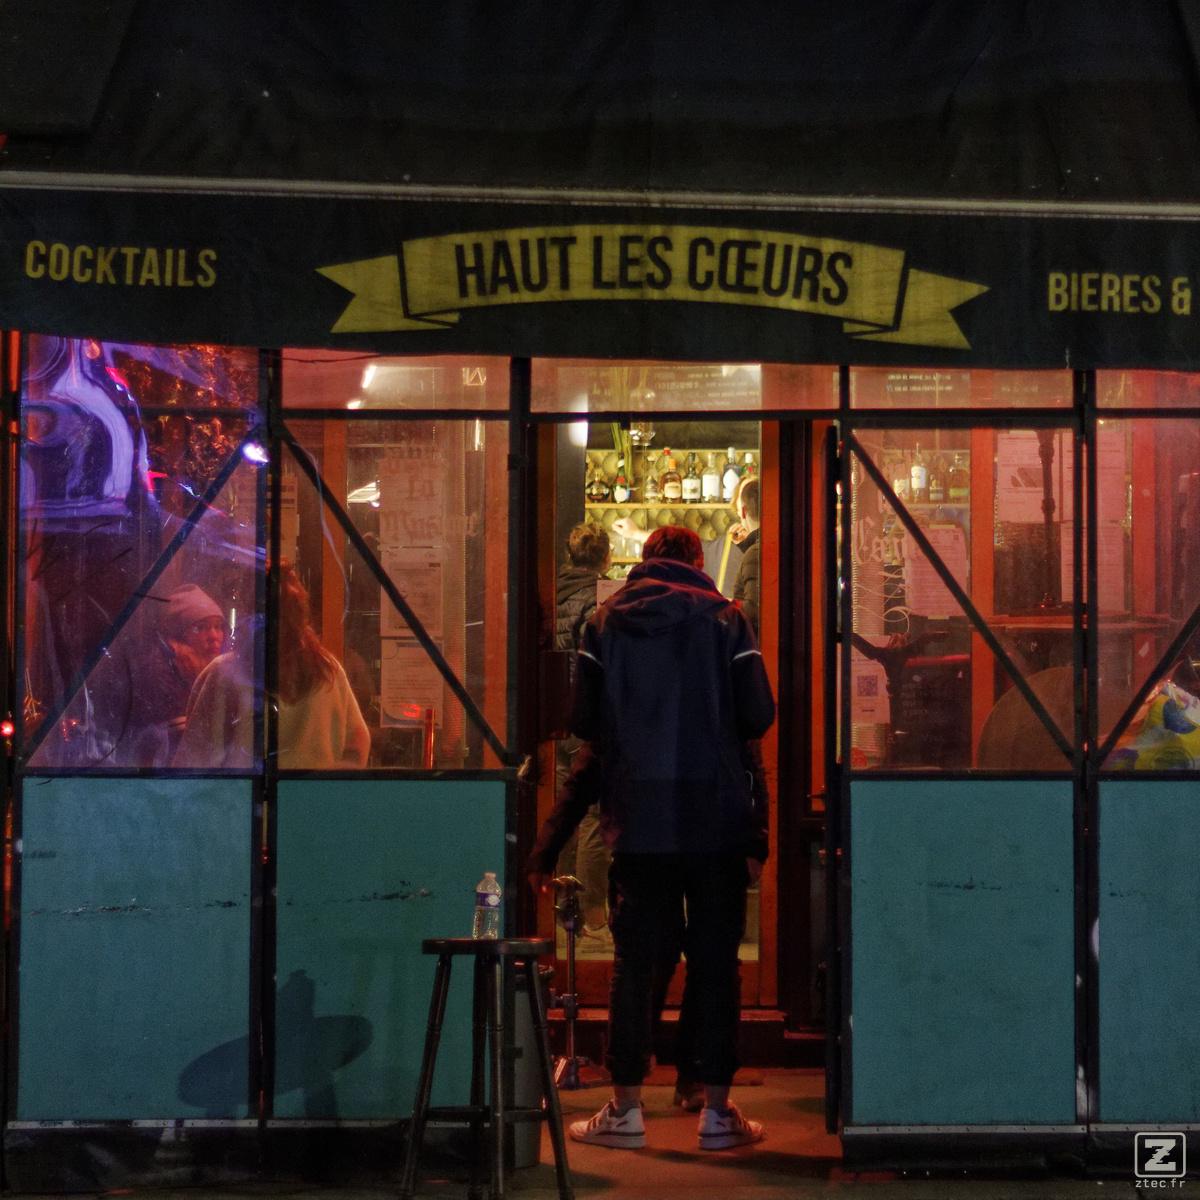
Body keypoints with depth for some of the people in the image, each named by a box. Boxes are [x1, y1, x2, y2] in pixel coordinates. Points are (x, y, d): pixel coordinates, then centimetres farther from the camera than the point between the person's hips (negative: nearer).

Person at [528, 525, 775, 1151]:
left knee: (633, 963, 6)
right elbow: (758, 716, -5)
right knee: (714, 963, 5)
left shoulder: (605, 622, 4)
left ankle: (626, 1108, 8)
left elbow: (583, 720, 4)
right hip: (716, 819, -1)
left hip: (638, 820, 1)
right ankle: (715, 1110, 7)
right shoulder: (725, 619, -1)